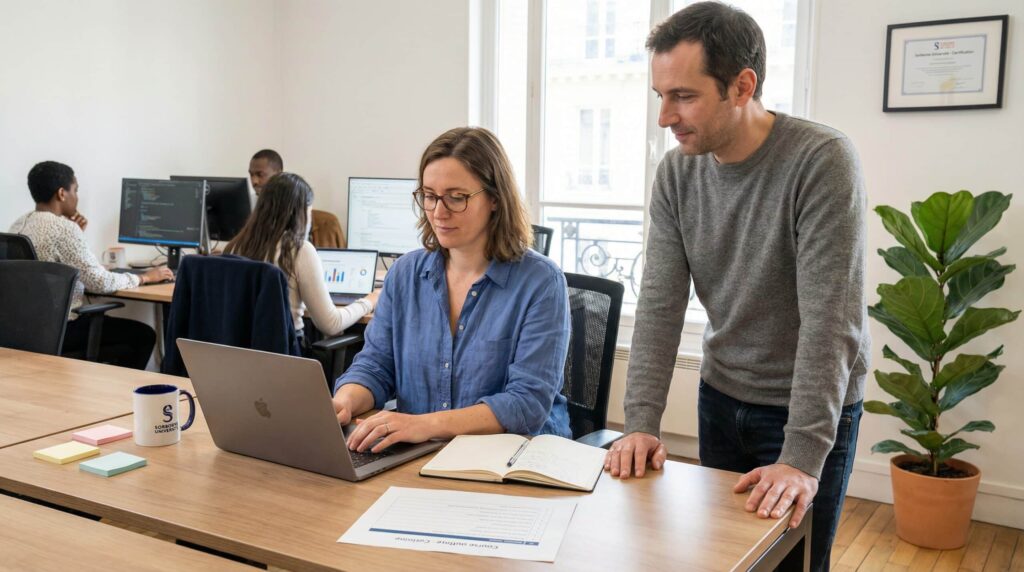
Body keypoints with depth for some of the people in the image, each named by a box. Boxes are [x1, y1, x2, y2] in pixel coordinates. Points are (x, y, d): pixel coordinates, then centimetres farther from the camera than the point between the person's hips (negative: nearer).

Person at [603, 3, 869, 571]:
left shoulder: (822, 160, -22)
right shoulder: (676, 172, -6)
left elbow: (830, 320, -26)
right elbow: (659, 305, -8)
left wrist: (803, 456, -30)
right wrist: (641, 423, -16)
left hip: (809, 408, -4)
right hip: (721, 397, 4)